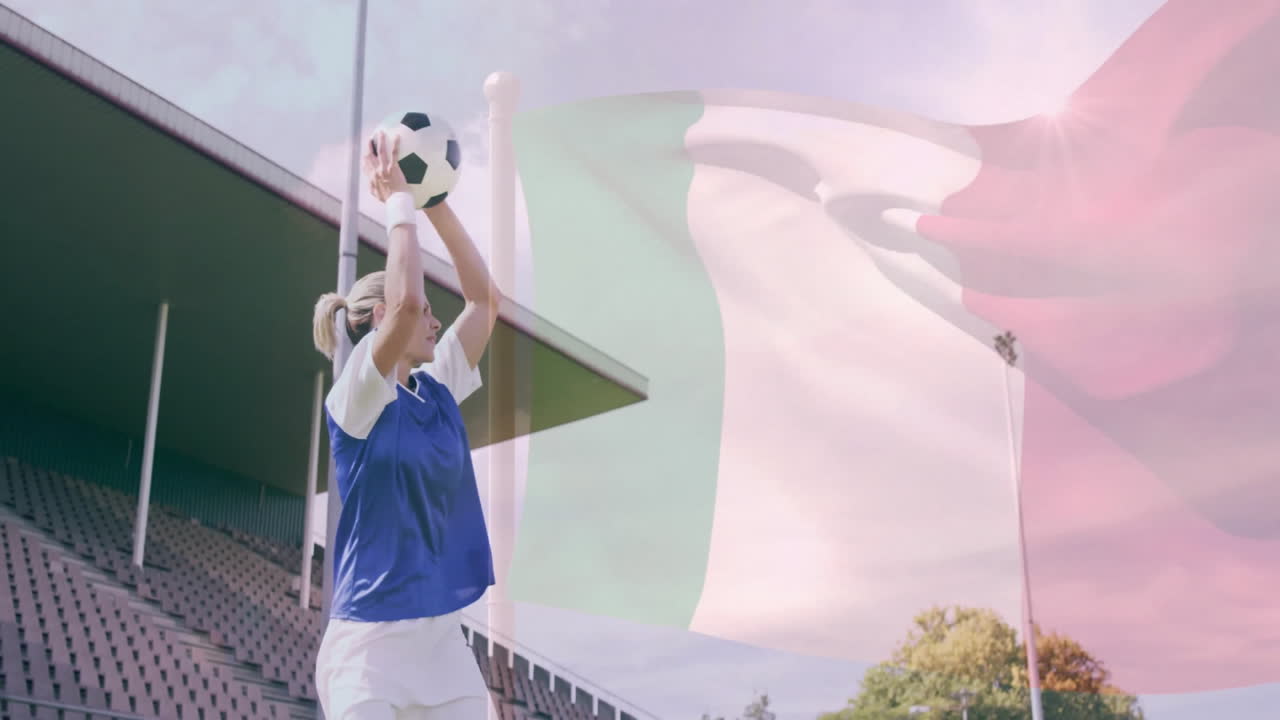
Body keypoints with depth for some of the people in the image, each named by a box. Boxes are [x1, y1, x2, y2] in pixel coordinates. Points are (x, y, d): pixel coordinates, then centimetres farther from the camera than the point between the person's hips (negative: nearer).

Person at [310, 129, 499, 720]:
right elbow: (405, 301, -26)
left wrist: (437, 203, 7)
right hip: (371, 637, -7)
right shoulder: (355, 398, -9)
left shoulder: (438, 391, 10)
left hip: (444, 633, 7)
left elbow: (484, 295, 13)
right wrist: (398, 200, -14)